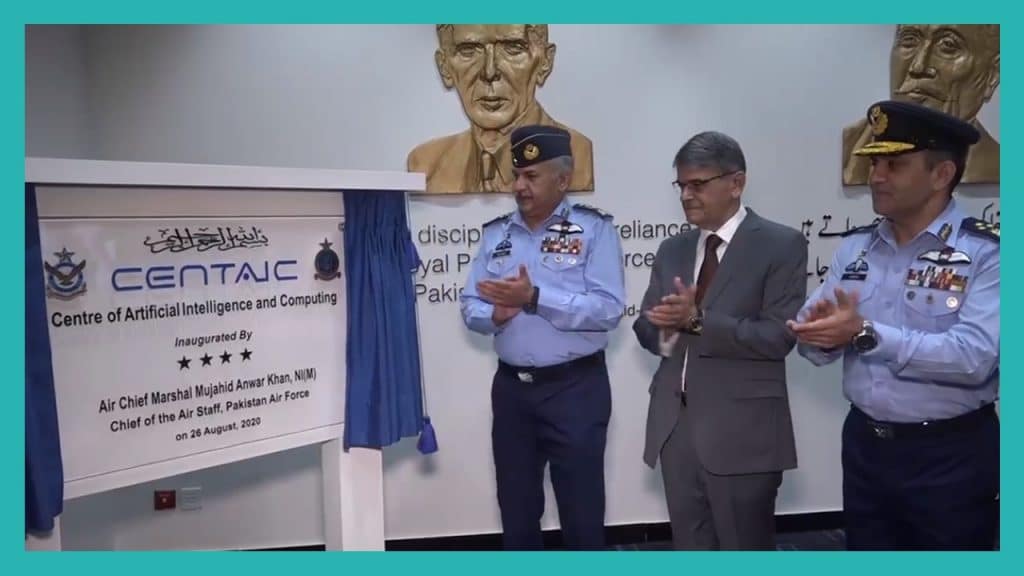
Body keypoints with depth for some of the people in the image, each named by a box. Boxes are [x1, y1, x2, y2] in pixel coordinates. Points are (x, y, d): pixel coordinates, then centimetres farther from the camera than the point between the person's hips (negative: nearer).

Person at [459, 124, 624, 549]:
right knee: (516, 508, 18)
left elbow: (608, 309, -17)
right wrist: (496, 314, -16)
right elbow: (470, 307, 6)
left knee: (581, 510, 6)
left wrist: (535, 298, -23)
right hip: (511, 388, 5)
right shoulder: (495, 233, 8)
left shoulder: (594, 229, -7)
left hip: (575, 388, -4)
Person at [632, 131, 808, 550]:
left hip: (741, 431, -5)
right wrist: (664, 330, -12)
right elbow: (646, 327, 11)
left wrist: (697, 321, -20)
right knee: (690, 551, 18)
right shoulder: (672, 250, 12)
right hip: (675, 425, 6)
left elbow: (780, 336, -15)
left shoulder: (781, 245, -6)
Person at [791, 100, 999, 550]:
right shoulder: (855, 247, 4)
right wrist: (821, 332, -21)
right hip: (865, 444, 5)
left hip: (951, 455, -4)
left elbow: (974, 357, -25)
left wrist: (866, 334, -29)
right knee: (865, 553, 20)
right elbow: (814, 344, 1)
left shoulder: (985, 252, -11)